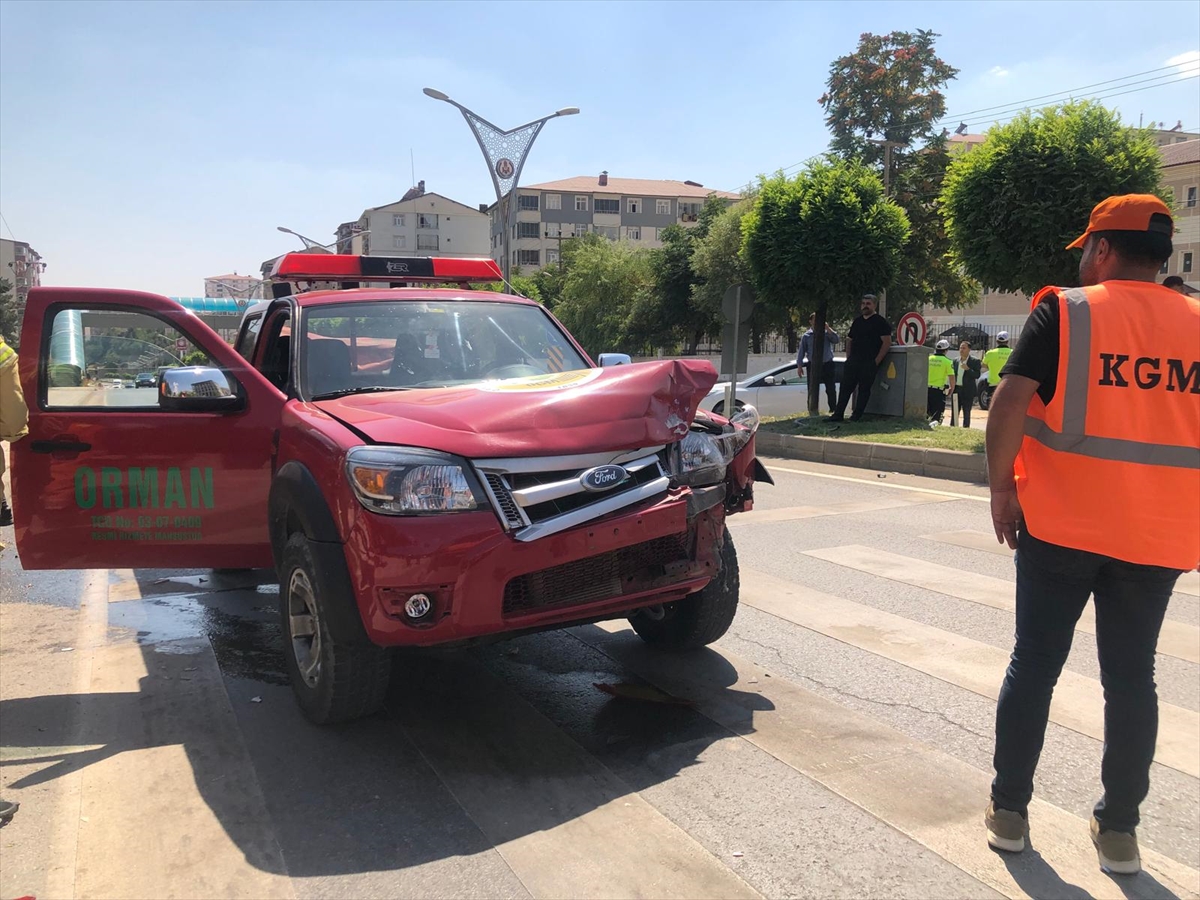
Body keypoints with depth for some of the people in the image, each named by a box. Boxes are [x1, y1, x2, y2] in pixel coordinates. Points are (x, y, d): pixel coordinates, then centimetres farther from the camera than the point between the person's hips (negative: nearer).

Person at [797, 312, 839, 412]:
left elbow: (835, 340, -8)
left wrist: (828, 328, -12)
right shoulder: (806, 336, 6)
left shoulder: (827, 333, 7)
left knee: (831, 389, 2)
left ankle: (833, 409, 9)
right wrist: (799, 366, -1)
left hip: (828, 365, 0)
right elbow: (801, 351, 6)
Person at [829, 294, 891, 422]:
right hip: (853, 362, 6)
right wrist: (848, 357, 11)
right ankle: (838, 414, 5)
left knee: (864, 389, -1)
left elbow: (887, 342, -9)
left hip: (869, 363, -6)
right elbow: (849, 340, 25)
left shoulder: (880, 322, -3)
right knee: (846, 387, 3)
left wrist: (876, 361, -14)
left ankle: (856, 416, 3)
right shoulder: (857, 321, 17)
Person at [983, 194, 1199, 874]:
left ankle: (1009, 811, 18)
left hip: (1061, 526, -3)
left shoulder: (1066, 311, -6)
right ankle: (1119, 829, 19)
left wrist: (1002, 487, -6)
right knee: (1132, 678, 12)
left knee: (1034, 666, 9)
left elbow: (1009, 406, -16)